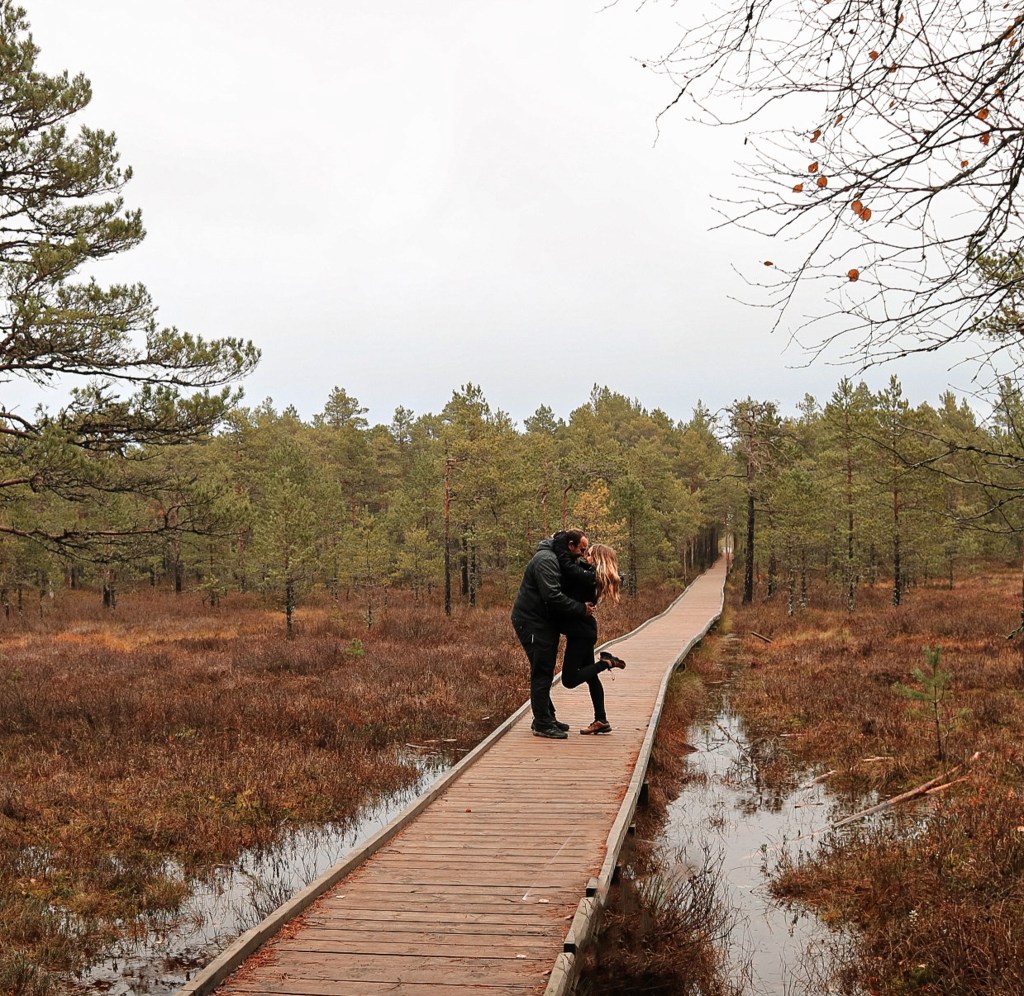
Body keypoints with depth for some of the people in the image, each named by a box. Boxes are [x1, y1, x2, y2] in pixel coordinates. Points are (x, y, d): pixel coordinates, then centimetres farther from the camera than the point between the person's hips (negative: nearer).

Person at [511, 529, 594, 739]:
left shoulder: (557, 560, 16)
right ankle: (543, 724, -5)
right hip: (532, 622, -11)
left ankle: (546, 718, 25)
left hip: (545, 623, 11)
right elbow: (553, 595, -29)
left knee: (545, 672, 16)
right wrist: (581, 609, -23)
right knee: (541, 673, -9)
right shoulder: (546, 560, -20)